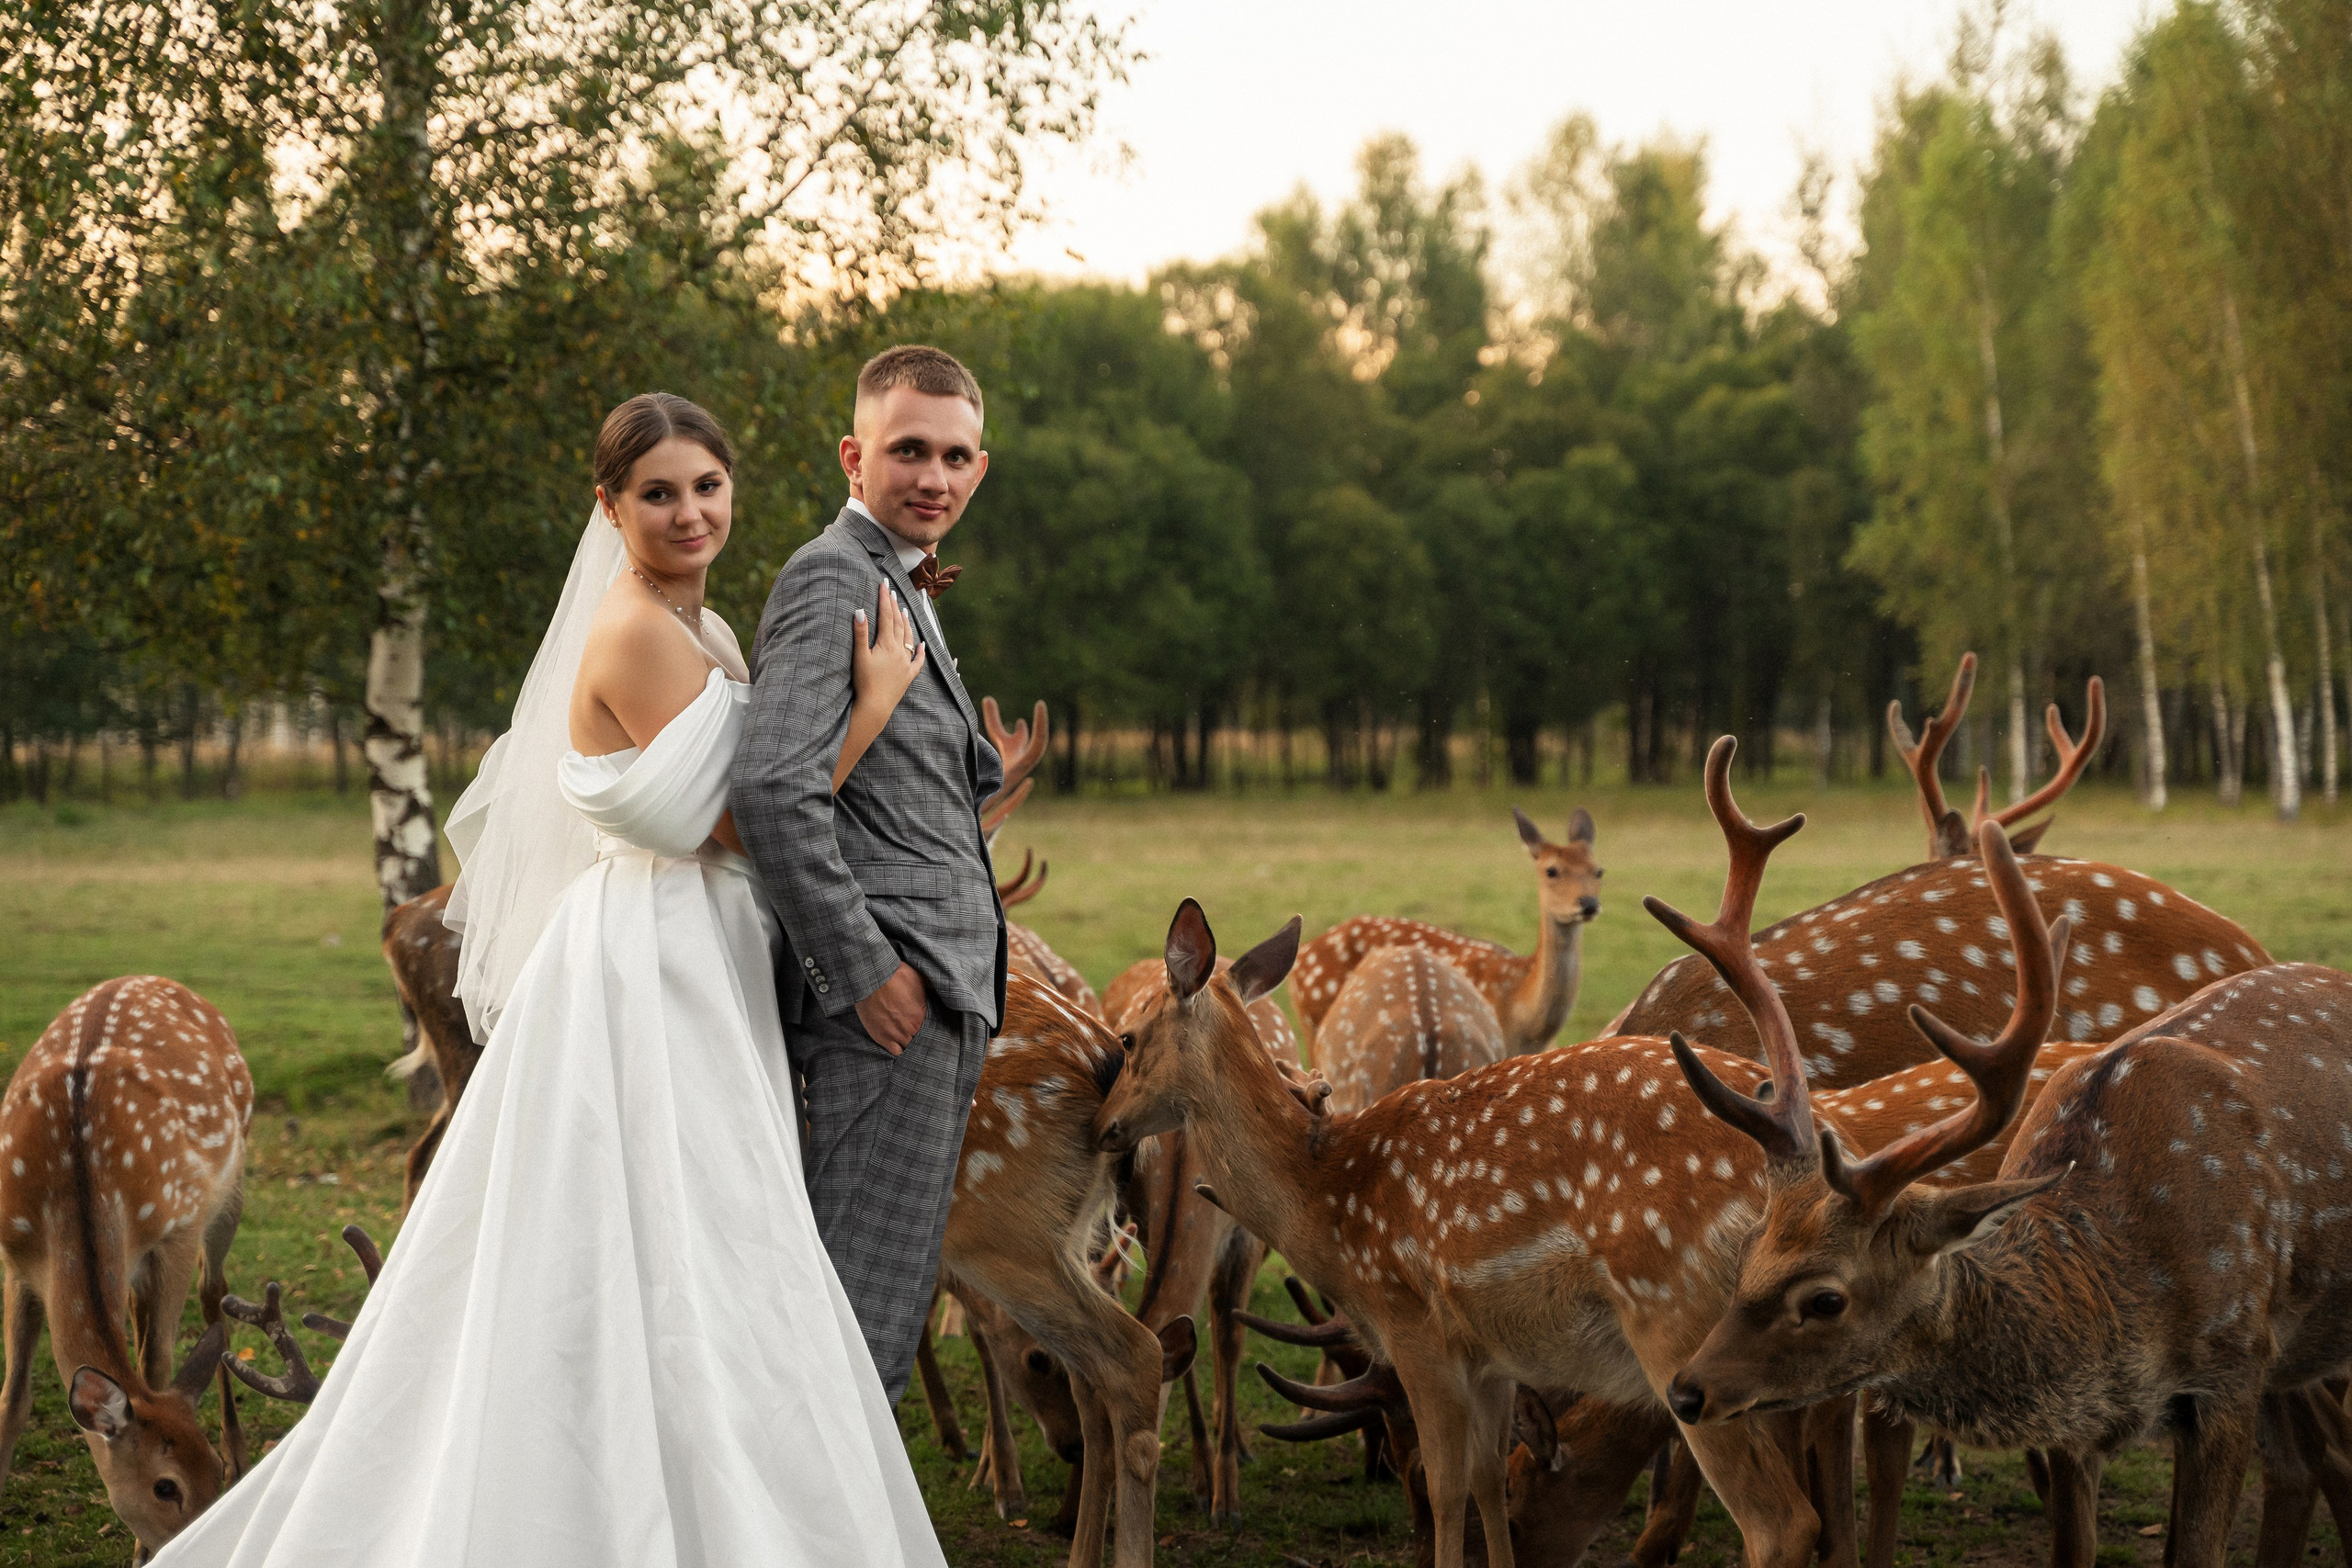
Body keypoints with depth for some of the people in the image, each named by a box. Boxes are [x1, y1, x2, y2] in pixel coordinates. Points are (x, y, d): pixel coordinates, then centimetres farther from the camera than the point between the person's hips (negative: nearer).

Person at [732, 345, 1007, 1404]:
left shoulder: (897, 588, 22)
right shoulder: (835, 577, -11)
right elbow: (772, 789, -24)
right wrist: (864, 972, -21)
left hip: (935, 996, 10)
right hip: (892, 998, -10)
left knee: (882, 1307, 14)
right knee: (864, 1313, -8)